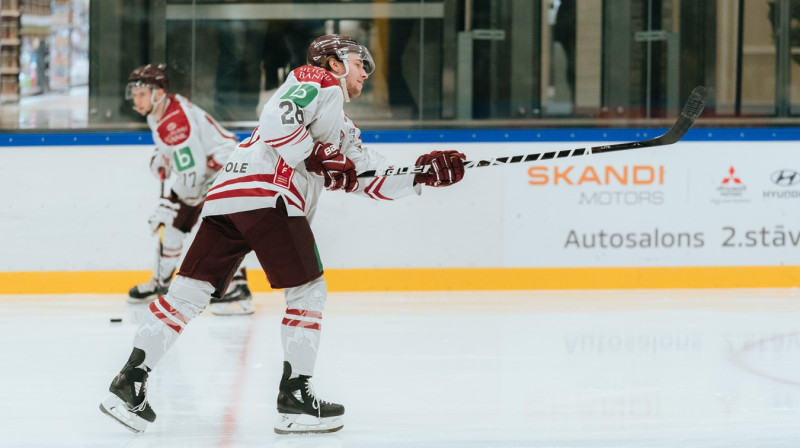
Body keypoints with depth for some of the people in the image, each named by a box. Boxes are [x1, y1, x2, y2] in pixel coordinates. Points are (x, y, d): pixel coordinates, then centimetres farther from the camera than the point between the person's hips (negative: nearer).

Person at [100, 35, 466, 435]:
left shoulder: (344, 131, 34)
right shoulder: (319, 80, 6)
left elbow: (370, 180, 29)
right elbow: (277, 118, -12)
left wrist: (423, 175, 19)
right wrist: (317, 159, -8)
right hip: (268, 194, -9)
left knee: (190, 292, 2)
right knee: (308, 292, 1)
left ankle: (130, 383, -3)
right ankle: (295, 397, -1)